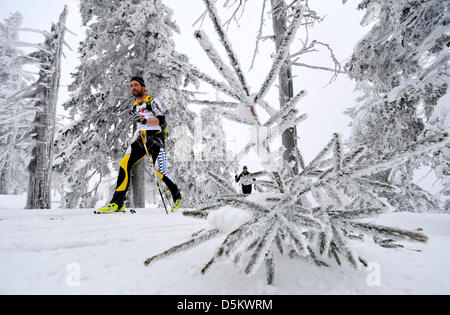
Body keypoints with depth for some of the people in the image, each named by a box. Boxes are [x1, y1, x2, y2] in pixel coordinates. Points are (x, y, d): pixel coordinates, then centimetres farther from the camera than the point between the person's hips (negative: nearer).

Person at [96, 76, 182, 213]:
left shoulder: (153, 100, -3)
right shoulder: (135, 105, 19)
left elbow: (162, 120, -17)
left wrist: (144, 120, -28)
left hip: (156, 137, -6)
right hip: (142, 139, 6)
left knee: (160, 171, -16)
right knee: (124, 164, -14)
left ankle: (177, 197, 10)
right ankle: (117, 203, -13)